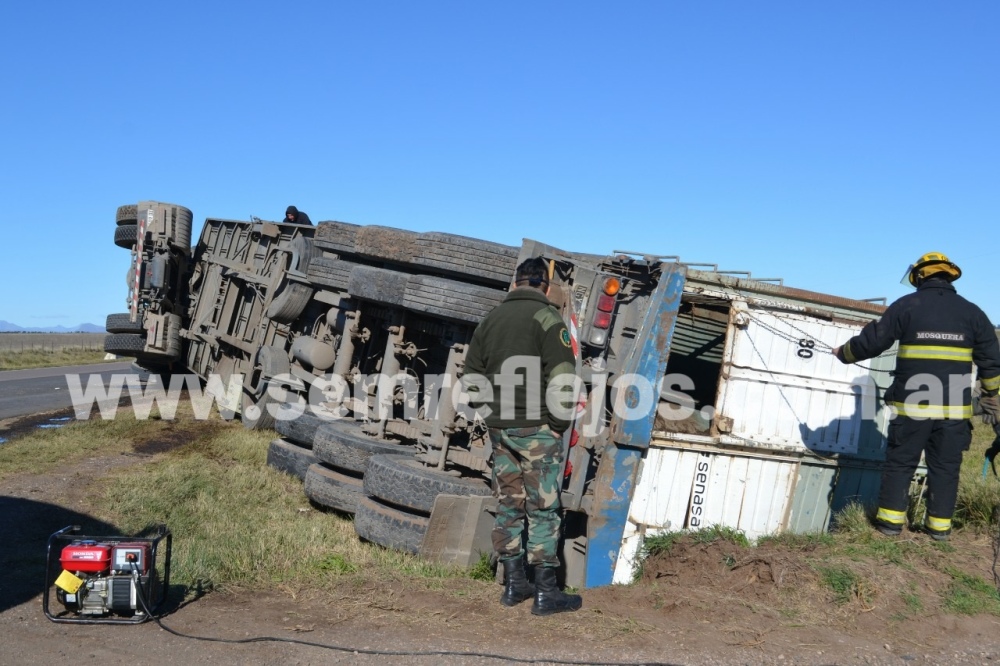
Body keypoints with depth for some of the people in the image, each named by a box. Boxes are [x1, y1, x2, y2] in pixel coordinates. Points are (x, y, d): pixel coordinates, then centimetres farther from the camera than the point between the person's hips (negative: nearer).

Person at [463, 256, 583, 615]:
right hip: (537, 428, -6)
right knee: (543, 508, -2)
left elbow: (471, 377, 15)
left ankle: (513, 584, 18)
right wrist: (559, 421, -6)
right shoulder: (546, 316, -7)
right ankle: (545, 592, 1)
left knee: (508, 505, 12)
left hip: (500, 427, 6)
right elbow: (563, 375, -15)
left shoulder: (490, 319, 13)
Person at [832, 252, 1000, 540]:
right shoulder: (972, 312, 8)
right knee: (945, 466, 9)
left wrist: (843, 353, 19)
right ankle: (939, 524, 11)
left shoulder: (907, 305, 0)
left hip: (913, 404, -2)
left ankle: (890, 519, 7)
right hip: (955, 407, 2)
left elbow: (872, 341, 1)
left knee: (900, 462, 7)